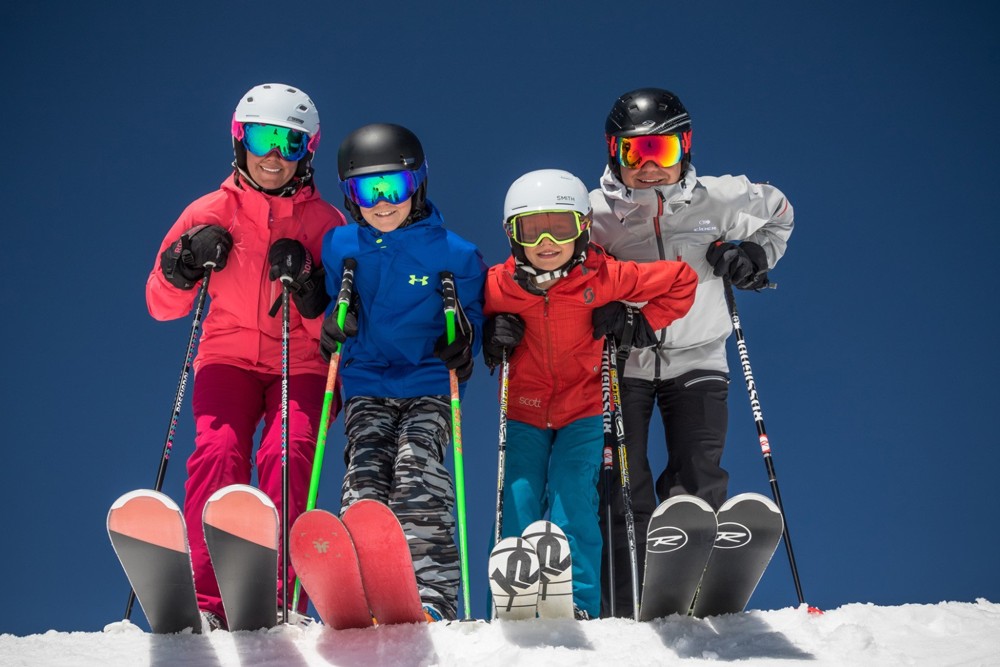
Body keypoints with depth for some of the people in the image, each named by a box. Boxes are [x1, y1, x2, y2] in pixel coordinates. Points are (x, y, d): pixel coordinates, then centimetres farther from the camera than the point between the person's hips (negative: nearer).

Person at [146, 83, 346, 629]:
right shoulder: (210, 213, 3)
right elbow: (161, 305, 6)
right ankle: (207, 599, -27)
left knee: (287, 453, -26)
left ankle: (276, 596, -26)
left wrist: (305, 282, -20)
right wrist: (186, 265, -13)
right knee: (218, 450, -24)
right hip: (230, 354, 1)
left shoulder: (324, 222, 1)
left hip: (302, 362, -1)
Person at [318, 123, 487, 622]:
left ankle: (432, 596, -27)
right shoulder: (338, 247, 8)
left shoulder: (453, 254, 0)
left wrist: (461, 346, -11)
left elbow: (471, 320, 11)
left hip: (430, 387, -2)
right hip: (365, 386, 2)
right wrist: (334, 324, -4)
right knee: (366, 475, -18)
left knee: (417, 472, -22)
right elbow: (325, 319, 19)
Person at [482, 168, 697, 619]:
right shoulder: (498, 285, -9)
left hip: (584, 412, -1)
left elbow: (680, 280, -1)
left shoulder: (606, 278, -12)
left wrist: (641, 325, -9)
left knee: (573, 502, -16)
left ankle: (578, 604, -15)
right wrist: (493, 336, -9)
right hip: (522, 413, 2)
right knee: (517, 504, -8)